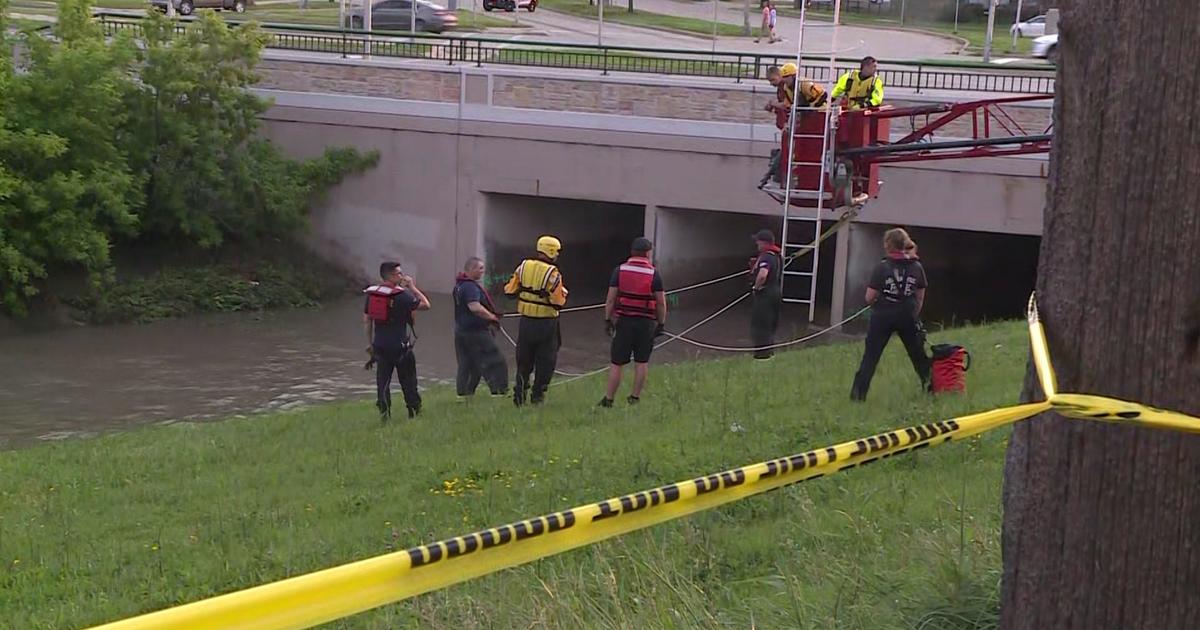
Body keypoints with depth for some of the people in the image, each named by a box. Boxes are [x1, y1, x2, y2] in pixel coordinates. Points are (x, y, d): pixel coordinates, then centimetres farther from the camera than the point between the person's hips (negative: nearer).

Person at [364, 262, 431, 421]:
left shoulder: (372, 293, 4)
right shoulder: (401, 295, -14)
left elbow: (366, 319, 10)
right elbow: (425, 305, -9)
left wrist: (369, 343, 19)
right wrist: (412, 287, 0)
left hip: (380, 345, 5)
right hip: (400, 345, -4)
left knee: (383, 380, 8)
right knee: (408, 381, 8)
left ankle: (384, 411, 2)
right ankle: (414, 410, 15)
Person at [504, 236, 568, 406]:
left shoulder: (523, 266, -1)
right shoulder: (552, 274, -15)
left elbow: (509, 291, 1)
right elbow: (558, 302, -18)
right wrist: (563, 292, 2)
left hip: (526, 320, 4)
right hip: (546, 324, -4)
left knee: (524, 360, 15)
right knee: (545, 360, 10)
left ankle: (519, 393, 9)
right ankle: (537, 395, 12)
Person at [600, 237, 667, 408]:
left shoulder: (620, 270, -1)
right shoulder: (653, 274, -3)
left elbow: (610, 299, -3)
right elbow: (661, 302, -2)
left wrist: (607, 320, 5)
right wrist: (661, 323, 8)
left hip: (624, 320, 0)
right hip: (646, 323, 0)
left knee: (617, 363, 3)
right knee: (642, 362, 10)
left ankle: (608, 400, 5)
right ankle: (635, 398, 11)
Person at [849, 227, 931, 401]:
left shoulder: (882, 267, -11)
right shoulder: (916, 267, -1)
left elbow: (869, 297, -10)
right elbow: (920, 297, 6)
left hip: (883, 317, -3)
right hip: (908, 317, 3)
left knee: (870, 356, 3)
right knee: (918, 354, 17)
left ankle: (858, 393, -2)